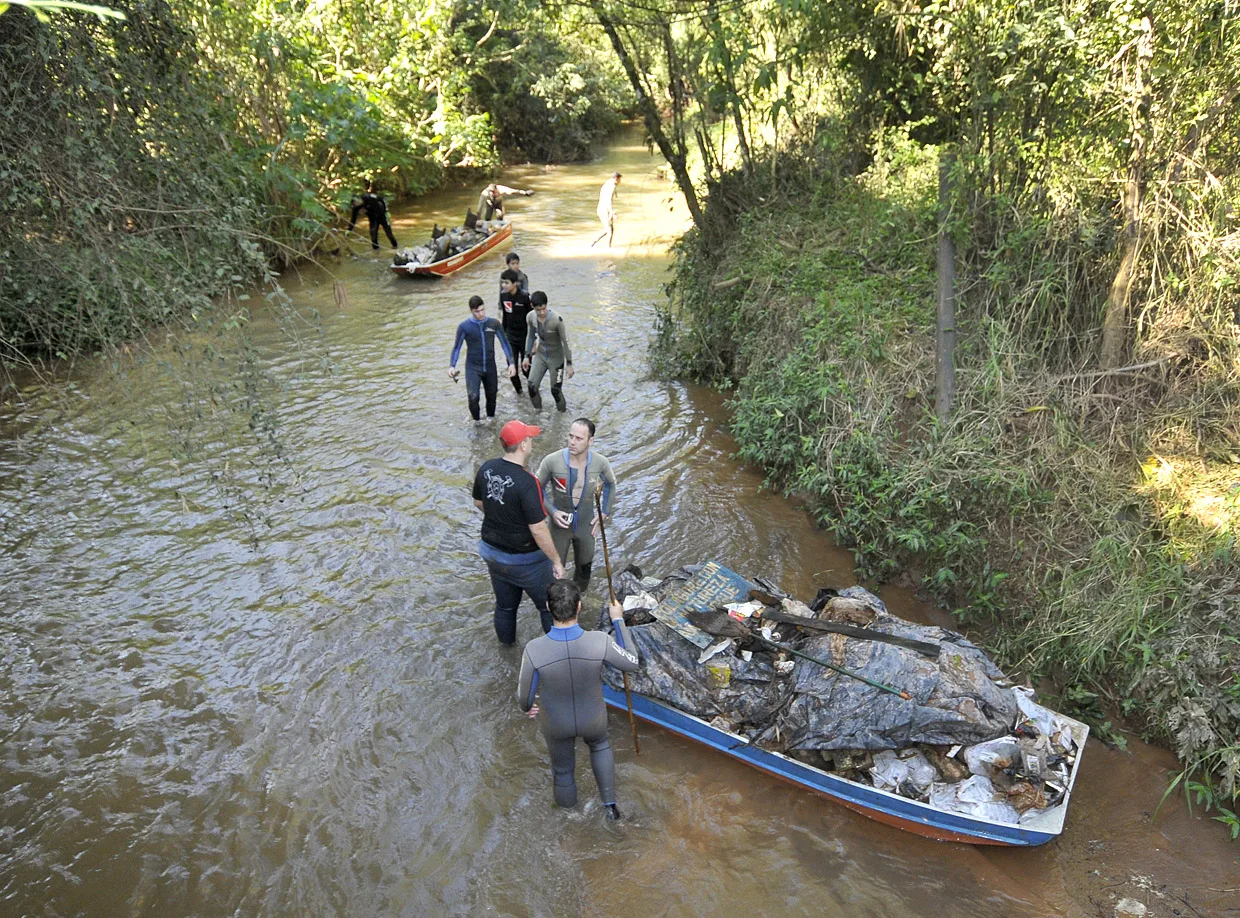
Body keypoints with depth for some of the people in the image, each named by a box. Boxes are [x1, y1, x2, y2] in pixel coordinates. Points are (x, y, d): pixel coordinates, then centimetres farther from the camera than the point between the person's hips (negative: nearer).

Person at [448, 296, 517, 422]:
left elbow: (505, 343, 3)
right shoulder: (464, 327, -7)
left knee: (492, 397, 12)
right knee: (473, 396, -19)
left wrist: (511, 363, -5)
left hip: (490, 367, 2)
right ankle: (476, 419, 10)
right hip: (472, 368, -2)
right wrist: (451, 366, -13)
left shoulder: (494, 324, -3)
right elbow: (457, 347, 0)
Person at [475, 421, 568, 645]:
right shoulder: (526, 483, -31)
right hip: (524, 560, -7)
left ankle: (506, 643, 48)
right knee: (550, 606, 16)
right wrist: (556, 561, -17)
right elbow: (538, 530, -28)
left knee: (505, 605, 27)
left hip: (493, 552, 7)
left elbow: (478, 502, 9)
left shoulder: (487, 468, -9)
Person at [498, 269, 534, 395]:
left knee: (525, 367, 4)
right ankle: (518, 389, 25)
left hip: (524, 337, -4)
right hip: (510, 337, 4)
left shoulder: (525, 297, -18)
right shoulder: (503, 295, -3)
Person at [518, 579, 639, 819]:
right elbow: (632, 663, -16)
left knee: (562, 765, 32)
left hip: (556, 721, 0)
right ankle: (609, 803, 41)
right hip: (592, 718, 1)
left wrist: (526, 706, 8)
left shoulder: (534, 650, -38)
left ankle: (566, 802, 60)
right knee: (599, 744, 37)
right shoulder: (600, 642, -37)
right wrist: (619, 620, -6)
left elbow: (525, 694, -18)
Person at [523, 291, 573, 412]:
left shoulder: (556, 320, -28)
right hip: (540, 355, 4)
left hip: (556, 358, -4)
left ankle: (562, 413, 28)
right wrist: (527, 356, 6)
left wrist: (569, 364, -16)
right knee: (532, 386, -4)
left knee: (555, 390, 2)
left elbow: (565, 341, -19)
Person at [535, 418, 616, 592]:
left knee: (584, 566, 20)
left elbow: (610, 484, 5)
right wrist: (552, 511, -18)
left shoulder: (600, 462, -18)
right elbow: (538, 488, -7)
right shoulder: (551, 461, -25)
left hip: (586, 525, 2)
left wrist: (605, 514, 2)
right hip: (560, 525, -2)